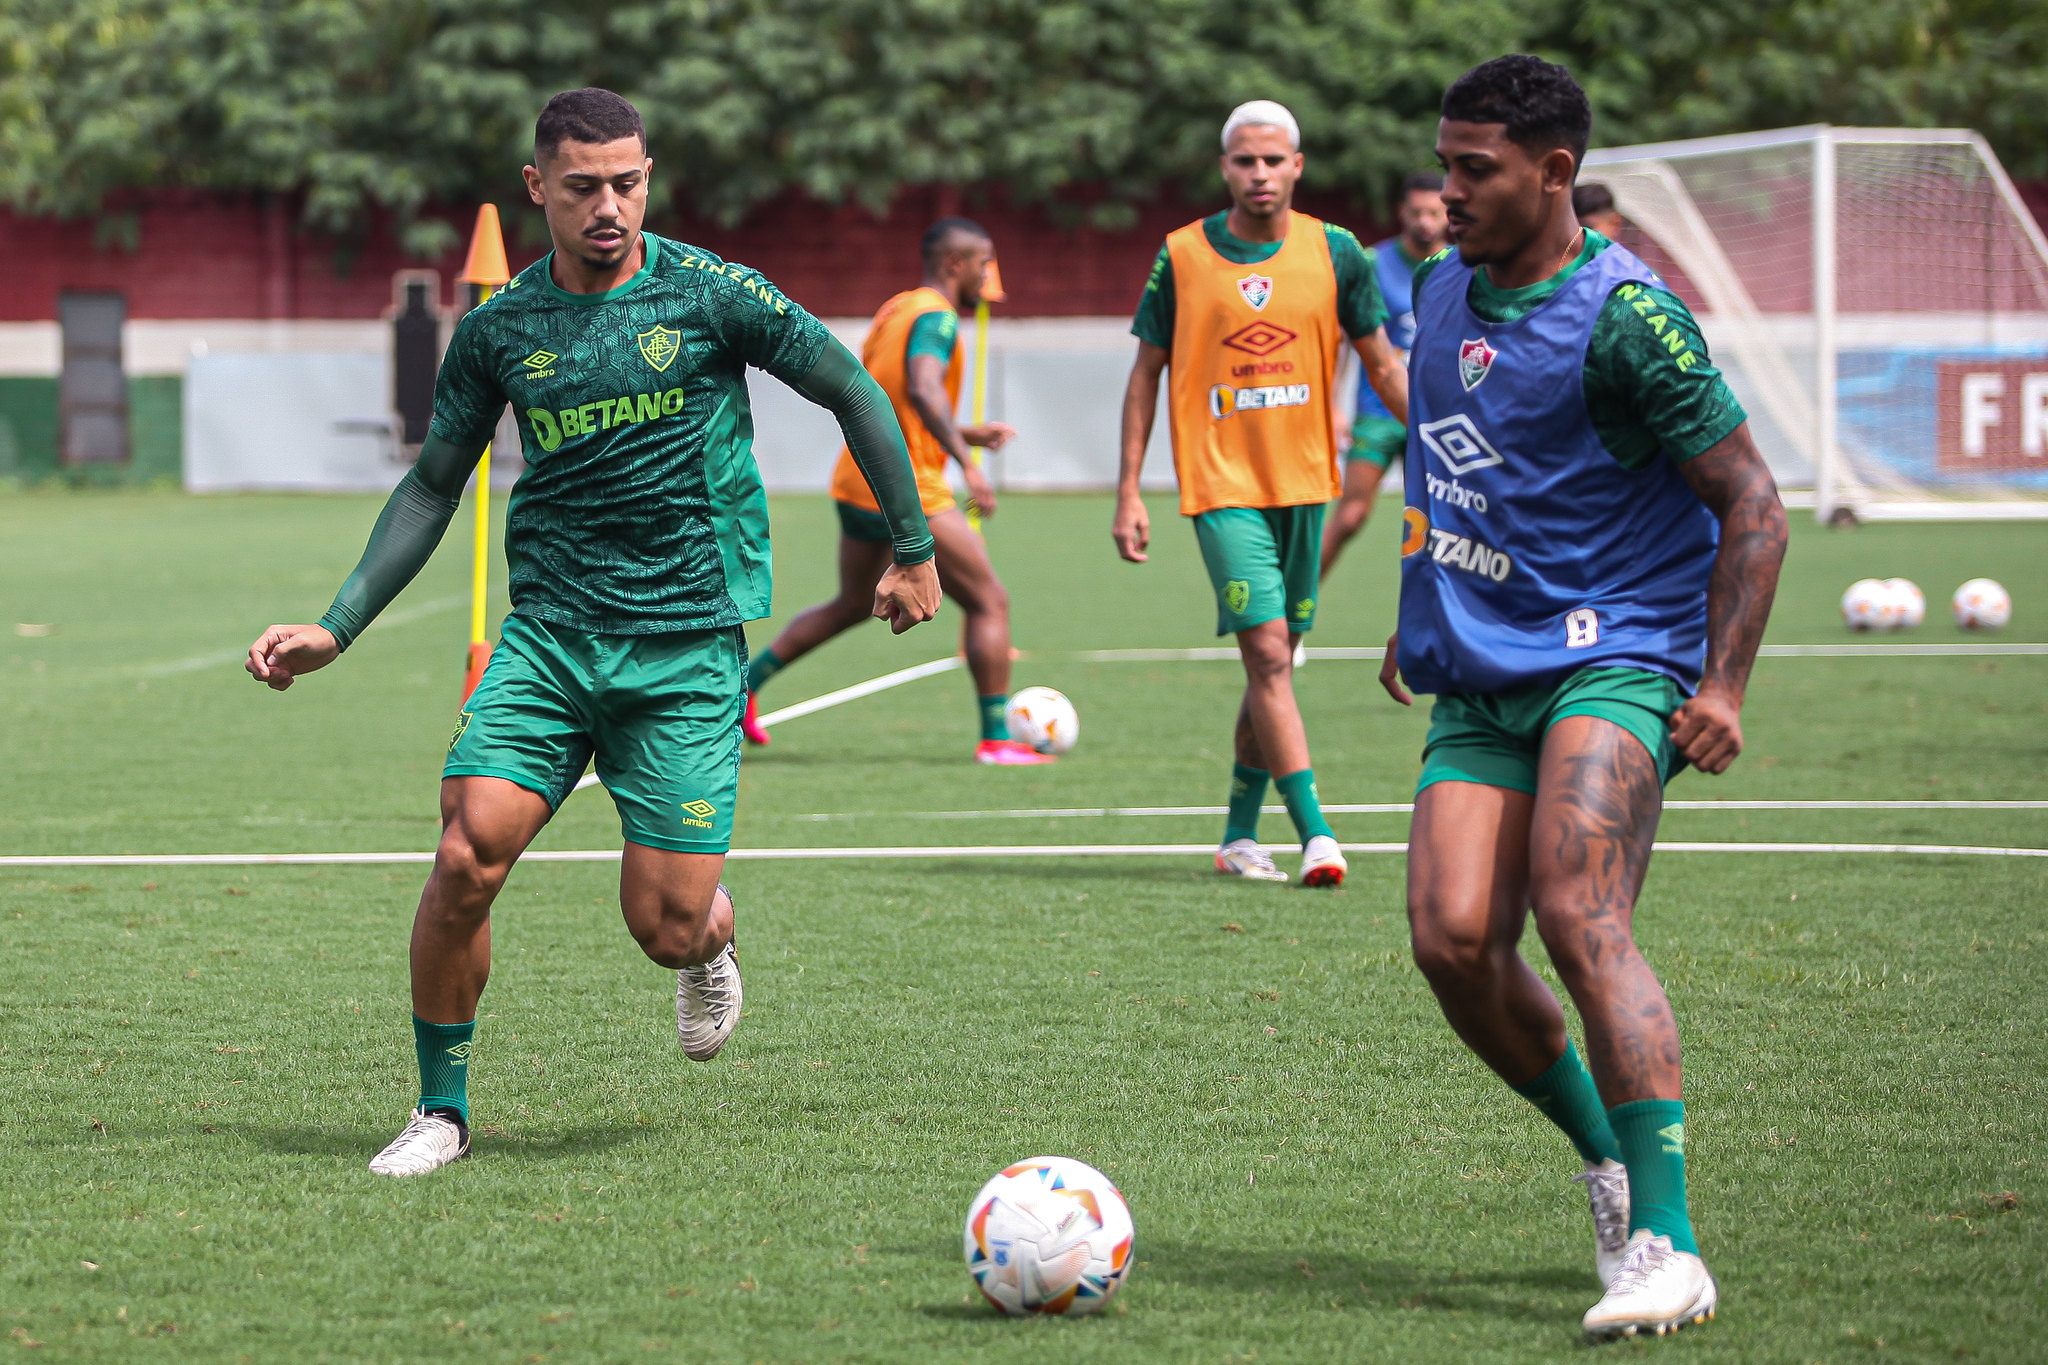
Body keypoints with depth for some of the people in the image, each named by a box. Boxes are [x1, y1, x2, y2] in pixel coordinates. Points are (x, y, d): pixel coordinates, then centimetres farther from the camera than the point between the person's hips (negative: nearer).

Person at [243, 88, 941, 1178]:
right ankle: (440, 1108, 1)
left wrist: (915, 549, 9)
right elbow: (432, 486, 15)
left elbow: (853, 391, 6)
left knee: (665, 925, -7)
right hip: (547, 633, 2)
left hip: (687, 645, -2)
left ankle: (711, 943, 33)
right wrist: (336, 628, 8)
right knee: (467, 852, -18)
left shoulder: (708, 294, -4)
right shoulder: (497, 328, 5)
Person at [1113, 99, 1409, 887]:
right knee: (1268, 653, -15)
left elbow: (1381, 364, 10)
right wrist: (1128, 491, 1)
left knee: (1273, 662, 9)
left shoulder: (1333, 253, 1)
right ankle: (1315, 834, -17)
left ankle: (1239, 835, 21)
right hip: (1221, 485, -3)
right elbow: (1146, 373, 5)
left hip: (1304, 483, 3)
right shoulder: (1182, 257, -2)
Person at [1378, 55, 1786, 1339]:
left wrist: (1723, 687, -15)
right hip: (1478, 683, 7)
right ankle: (1611, 1163, 13)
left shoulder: (1625, 315, -13)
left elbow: (1753, 504, -10)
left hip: (1612, 664, -7)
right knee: (1454, 940, -10)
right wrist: (1420, 613, 29)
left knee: (1578, 919, -25)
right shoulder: (1446, 287, 11)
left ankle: (1666, 1247, -25)